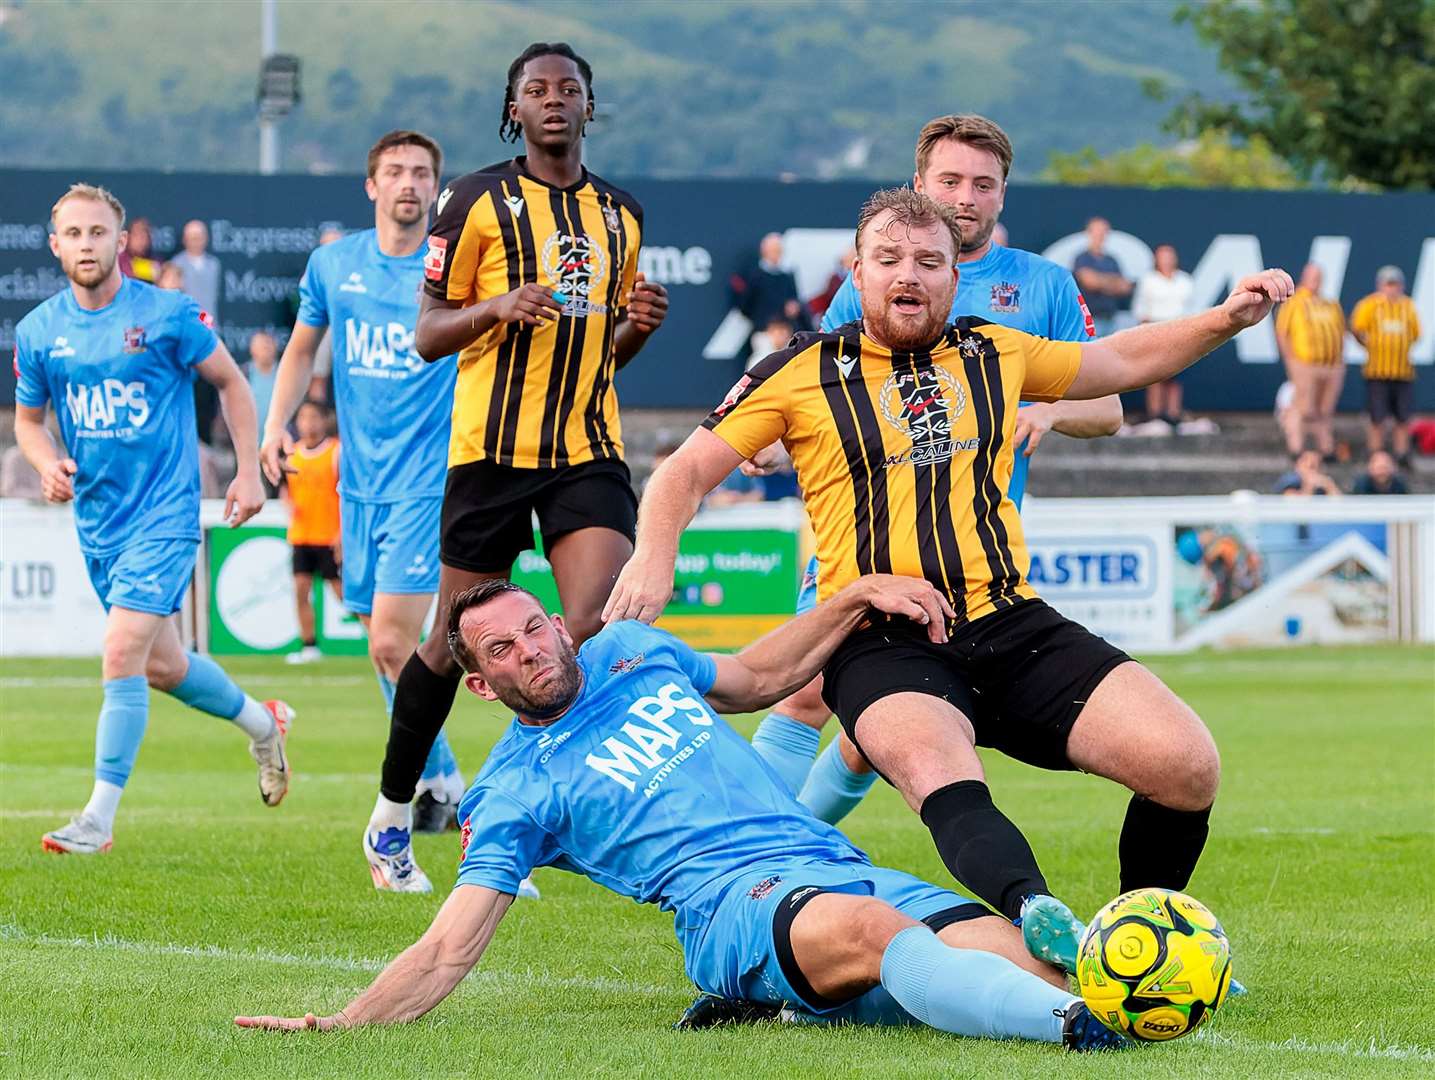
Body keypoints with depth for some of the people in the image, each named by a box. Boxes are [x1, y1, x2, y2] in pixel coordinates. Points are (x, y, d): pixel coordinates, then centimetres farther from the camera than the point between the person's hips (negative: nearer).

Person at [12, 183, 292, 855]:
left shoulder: (168, 314, -9)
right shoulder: (38, 332, 1)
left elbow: (230, 382, 3)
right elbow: (27, 419, 14)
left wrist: (249, 471, -1)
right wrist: (48, 464, -8)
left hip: (164, 510, -5)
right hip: (97, 518, 5)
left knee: (123, 653, -18)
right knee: (160, 665, 15)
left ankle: (100, 817, -12)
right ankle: (263, 723, 43)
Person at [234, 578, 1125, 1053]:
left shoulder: (634, 652, 24)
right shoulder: (513, 793, 9)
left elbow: (758, 676, 40)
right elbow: (447, 954, 4)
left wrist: (862, 597, 28)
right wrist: (331, 1028, -10)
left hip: (840, 868, 11)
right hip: (736, 901, -11)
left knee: (1007, 957, -20)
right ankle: (1076, 1022, -59)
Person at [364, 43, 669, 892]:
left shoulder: (620, 215, 13)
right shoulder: (480, 200, -1)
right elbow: (429, 336, -1)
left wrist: (637, 326, 0)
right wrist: (501, 305, -19)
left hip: (590, 448, 3)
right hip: (492, 447, -3)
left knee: (601, 628, -17)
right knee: (454, 643, 5)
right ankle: (393, 809, 24)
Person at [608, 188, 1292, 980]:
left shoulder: (996, 356, 20)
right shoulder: (803, 373, 10)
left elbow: (1126, 359, 35)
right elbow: (687, 471, 12)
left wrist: (1226, 318, 22)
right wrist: (653, 557, -7)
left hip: (1012, 628, 4)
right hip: (882, 646, -4)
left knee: (1186, 765, -15)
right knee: (938, 770, -39)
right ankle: (1035, 913, -65)